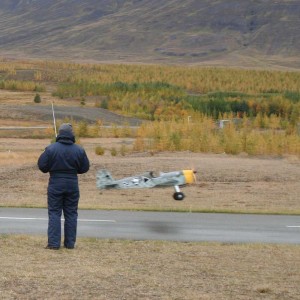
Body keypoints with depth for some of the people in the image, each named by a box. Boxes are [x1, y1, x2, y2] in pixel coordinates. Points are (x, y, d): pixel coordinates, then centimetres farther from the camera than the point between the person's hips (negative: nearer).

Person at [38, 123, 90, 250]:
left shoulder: (51, 149, -10)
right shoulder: (79, 150, -4)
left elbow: (42, 165, -8)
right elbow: (85, 168, 3)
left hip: (55, 184, -2)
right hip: (72, 184, 2)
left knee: (54, 213, 4)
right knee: (71, 214, 10)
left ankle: (54, 243, -1)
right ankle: (70, 243, 11)